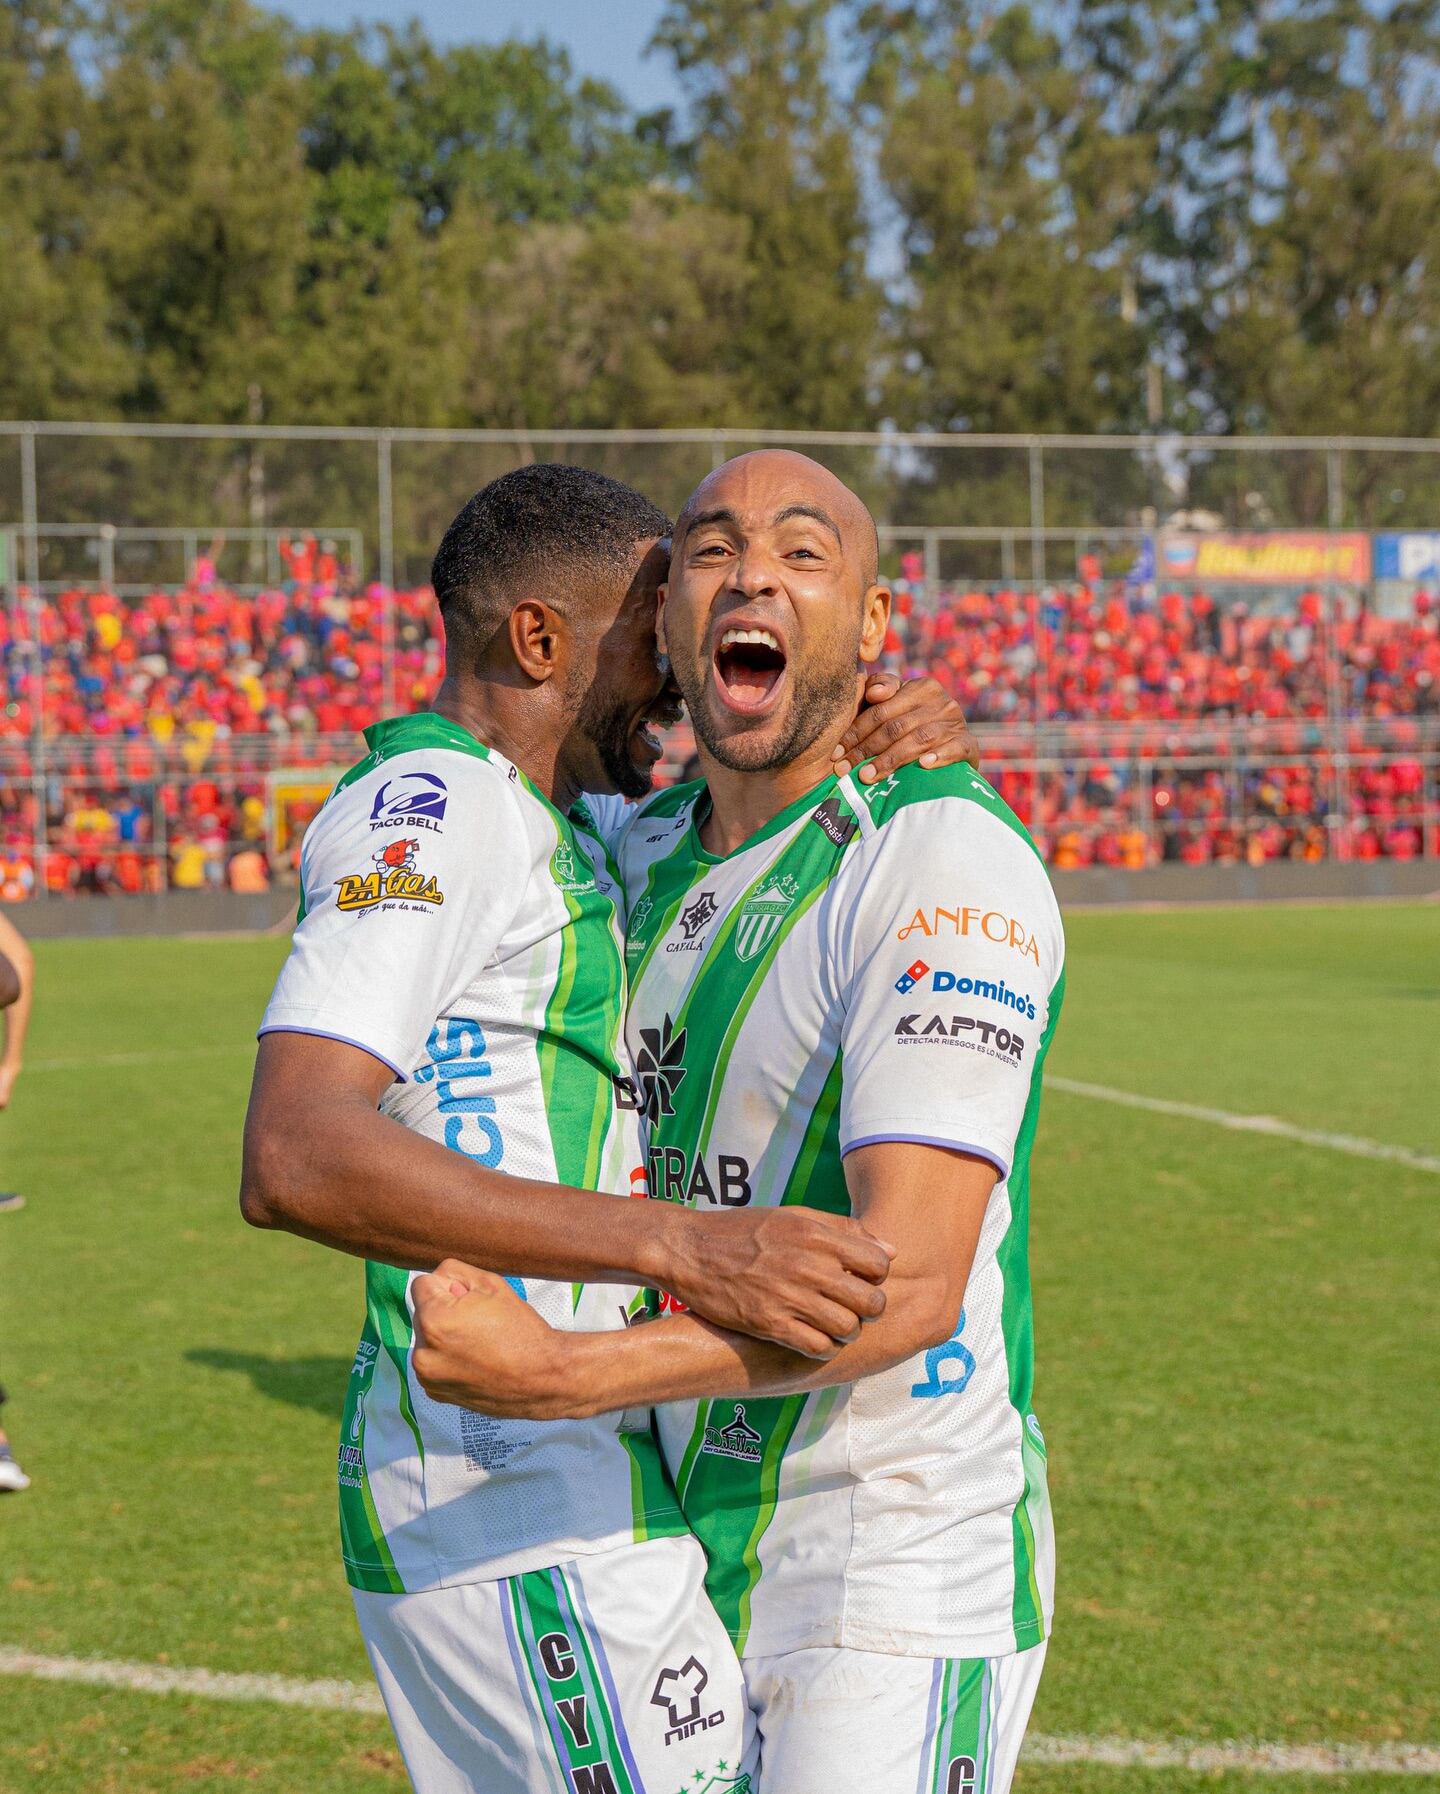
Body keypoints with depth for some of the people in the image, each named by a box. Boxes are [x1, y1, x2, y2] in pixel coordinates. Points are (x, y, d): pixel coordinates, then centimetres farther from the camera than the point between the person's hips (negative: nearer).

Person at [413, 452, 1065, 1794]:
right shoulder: (652, 853, 7)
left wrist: (555, 1373, -29)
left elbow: (909, 1283, -26)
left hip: (900, 1574, -7)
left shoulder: (944, 864, -17)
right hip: (694, 1554, 7)